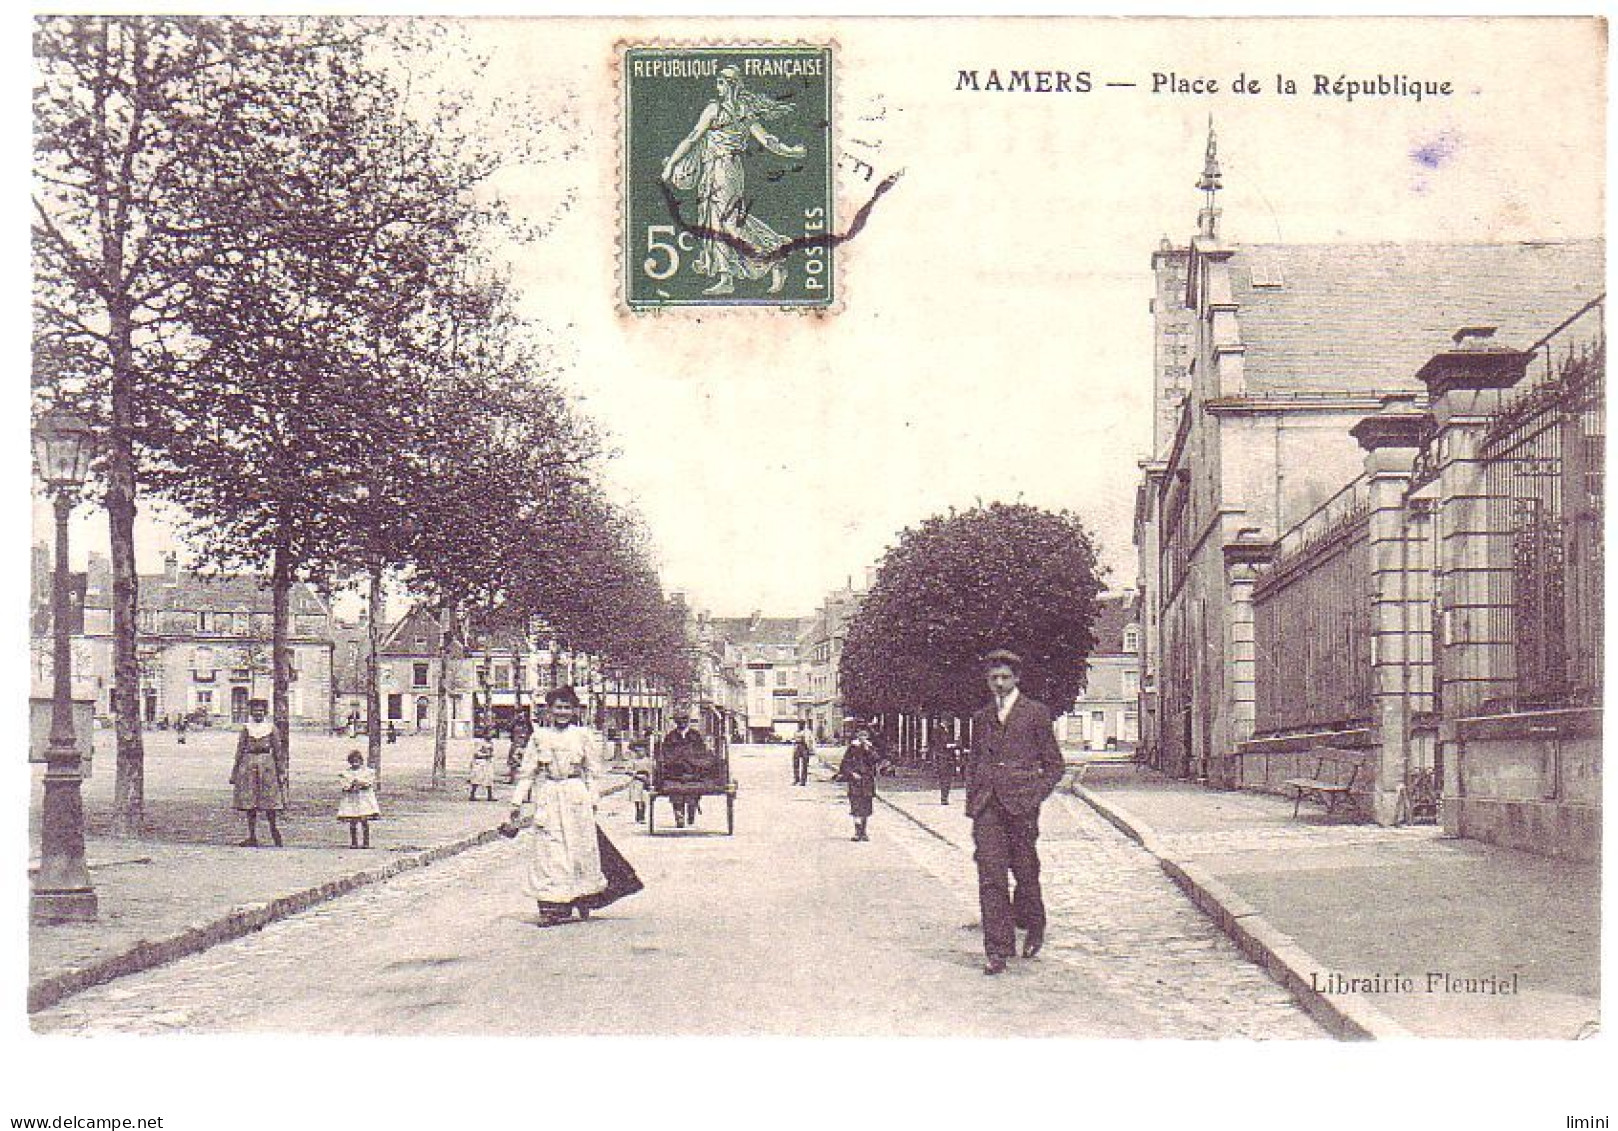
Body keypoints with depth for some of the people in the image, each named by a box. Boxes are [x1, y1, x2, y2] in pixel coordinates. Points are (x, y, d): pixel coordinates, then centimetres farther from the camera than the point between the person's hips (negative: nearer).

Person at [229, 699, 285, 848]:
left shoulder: (271, 727, 5)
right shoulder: (246, 728, 7)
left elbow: (277, 750, 6)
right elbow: (240, 750, 7)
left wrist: (280, 772, 3)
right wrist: (235, 771, 3)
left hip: (267, 764, -1)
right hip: (248, 765, 1)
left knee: (269, 801, -2)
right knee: (249, 802, 1)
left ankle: (274, 829, 15)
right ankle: (252, 837, 4)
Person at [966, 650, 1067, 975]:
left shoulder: (1036, 713, 5)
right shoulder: (981, 718, 17)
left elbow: (1054, 764, 5)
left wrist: (1035, 796, -7)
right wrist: (971, 802, 11)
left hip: (1021, 802, -3)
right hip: (986, 804, 3)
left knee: (1025, 871, 6)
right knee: (990, 874, -7)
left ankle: (1033, 927, 33)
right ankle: (997, 949, -7)